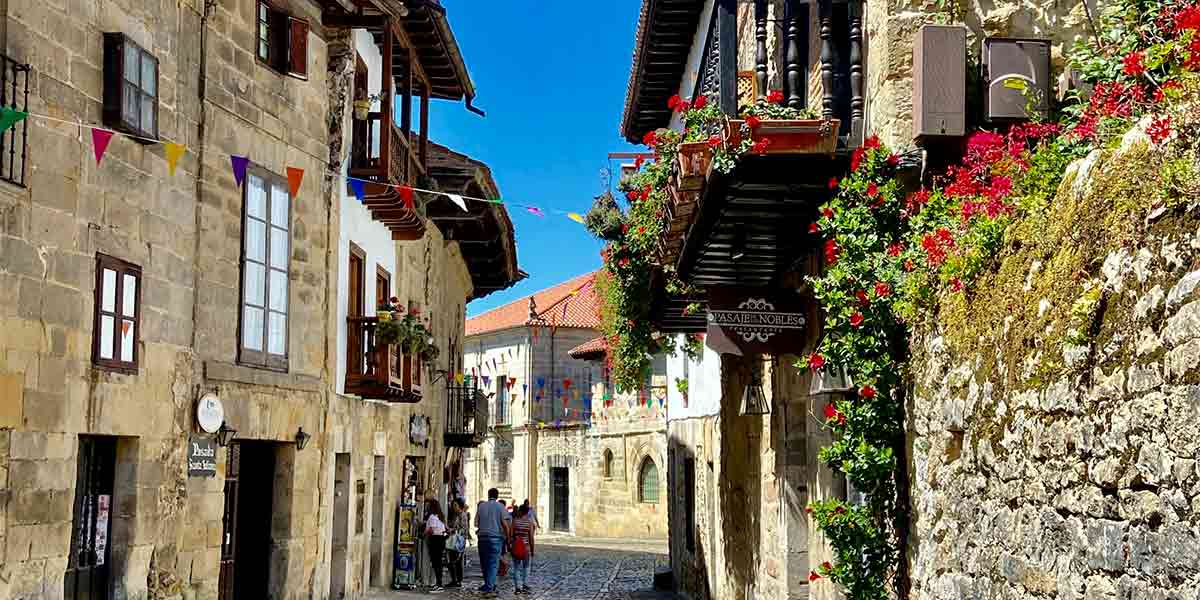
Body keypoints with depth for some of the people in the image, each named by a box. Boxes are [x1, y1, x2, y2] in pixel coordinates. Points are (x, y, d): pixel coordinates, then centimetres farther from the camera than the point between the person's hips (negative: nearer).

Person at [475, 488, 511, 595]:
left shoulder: (481, 506, 5)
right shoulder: (500, 506, -2)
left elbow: (476, 523, 4)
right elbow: (505, 523, -8)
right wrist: (508, 537, 2)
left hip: (482, 537, 2)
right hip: (496, 537, -2)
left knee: (484, 562, 14)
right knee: (493, 562, 1)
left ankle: (489, 584, 20)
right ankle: (489, 586, -6)